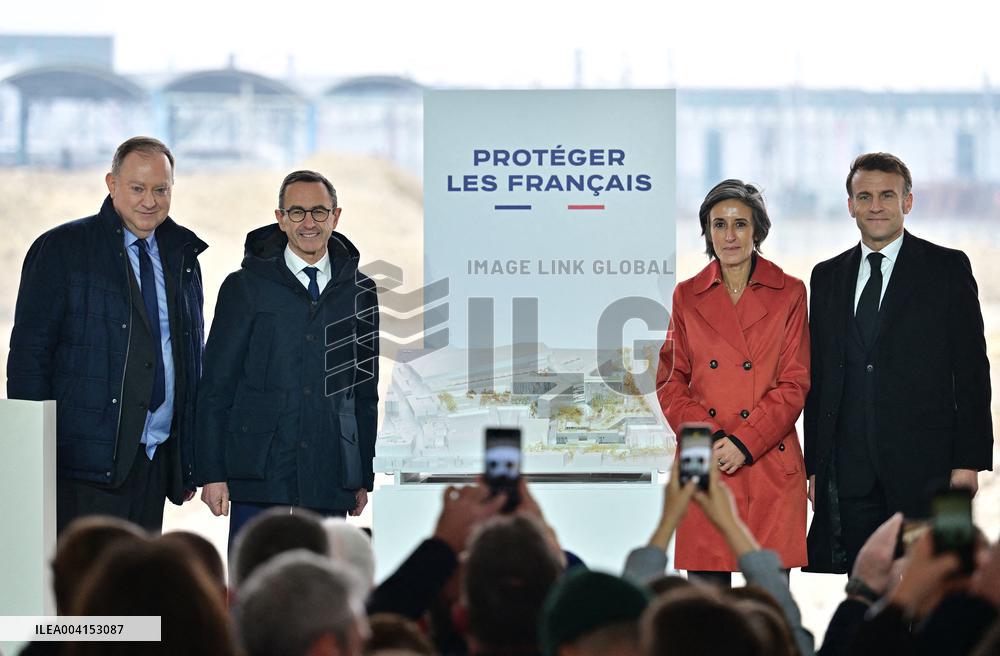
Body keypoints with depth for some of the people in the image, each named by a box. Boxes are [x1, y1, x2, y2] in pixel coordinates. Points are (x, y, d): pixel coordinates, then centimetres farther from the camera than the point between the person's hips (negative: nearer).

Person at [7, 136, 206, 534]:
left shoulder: (182, 258, 15)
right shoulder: (61, 249, -2)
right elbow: (28, 355, -5)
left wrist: (190, 462, 15)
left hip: (157, 461, 6)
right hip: (87, 459, -5)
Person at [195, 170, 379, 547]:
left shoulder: (359, 291, 12)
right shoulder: (245, 287, 3)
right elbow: (215, 386, 2)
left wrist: (364, 477, 13)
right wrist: (211, 472, -5)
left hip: (331, 482, 3)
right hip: (260, 472, -2)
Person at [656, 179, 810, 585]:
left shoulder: (788, 293, 4)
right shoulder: (687, 296, 9)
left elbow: (795, 384, 0)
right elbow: (670, 382, 9)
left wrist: (744, 443, -11)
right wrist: (707, 440, -8)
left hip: (769, 464, -2)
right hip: (704, 466, 2)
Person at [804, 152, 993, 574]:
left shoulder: (948, 269, 3)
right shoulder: (827, 277, 14)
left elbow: (971, 370, -1)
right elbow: (818, 376, 15)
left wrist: (969, 461, -8)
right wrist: (814, 466, 9)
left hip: (924, 466, -3)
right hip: (850, 471, 3)